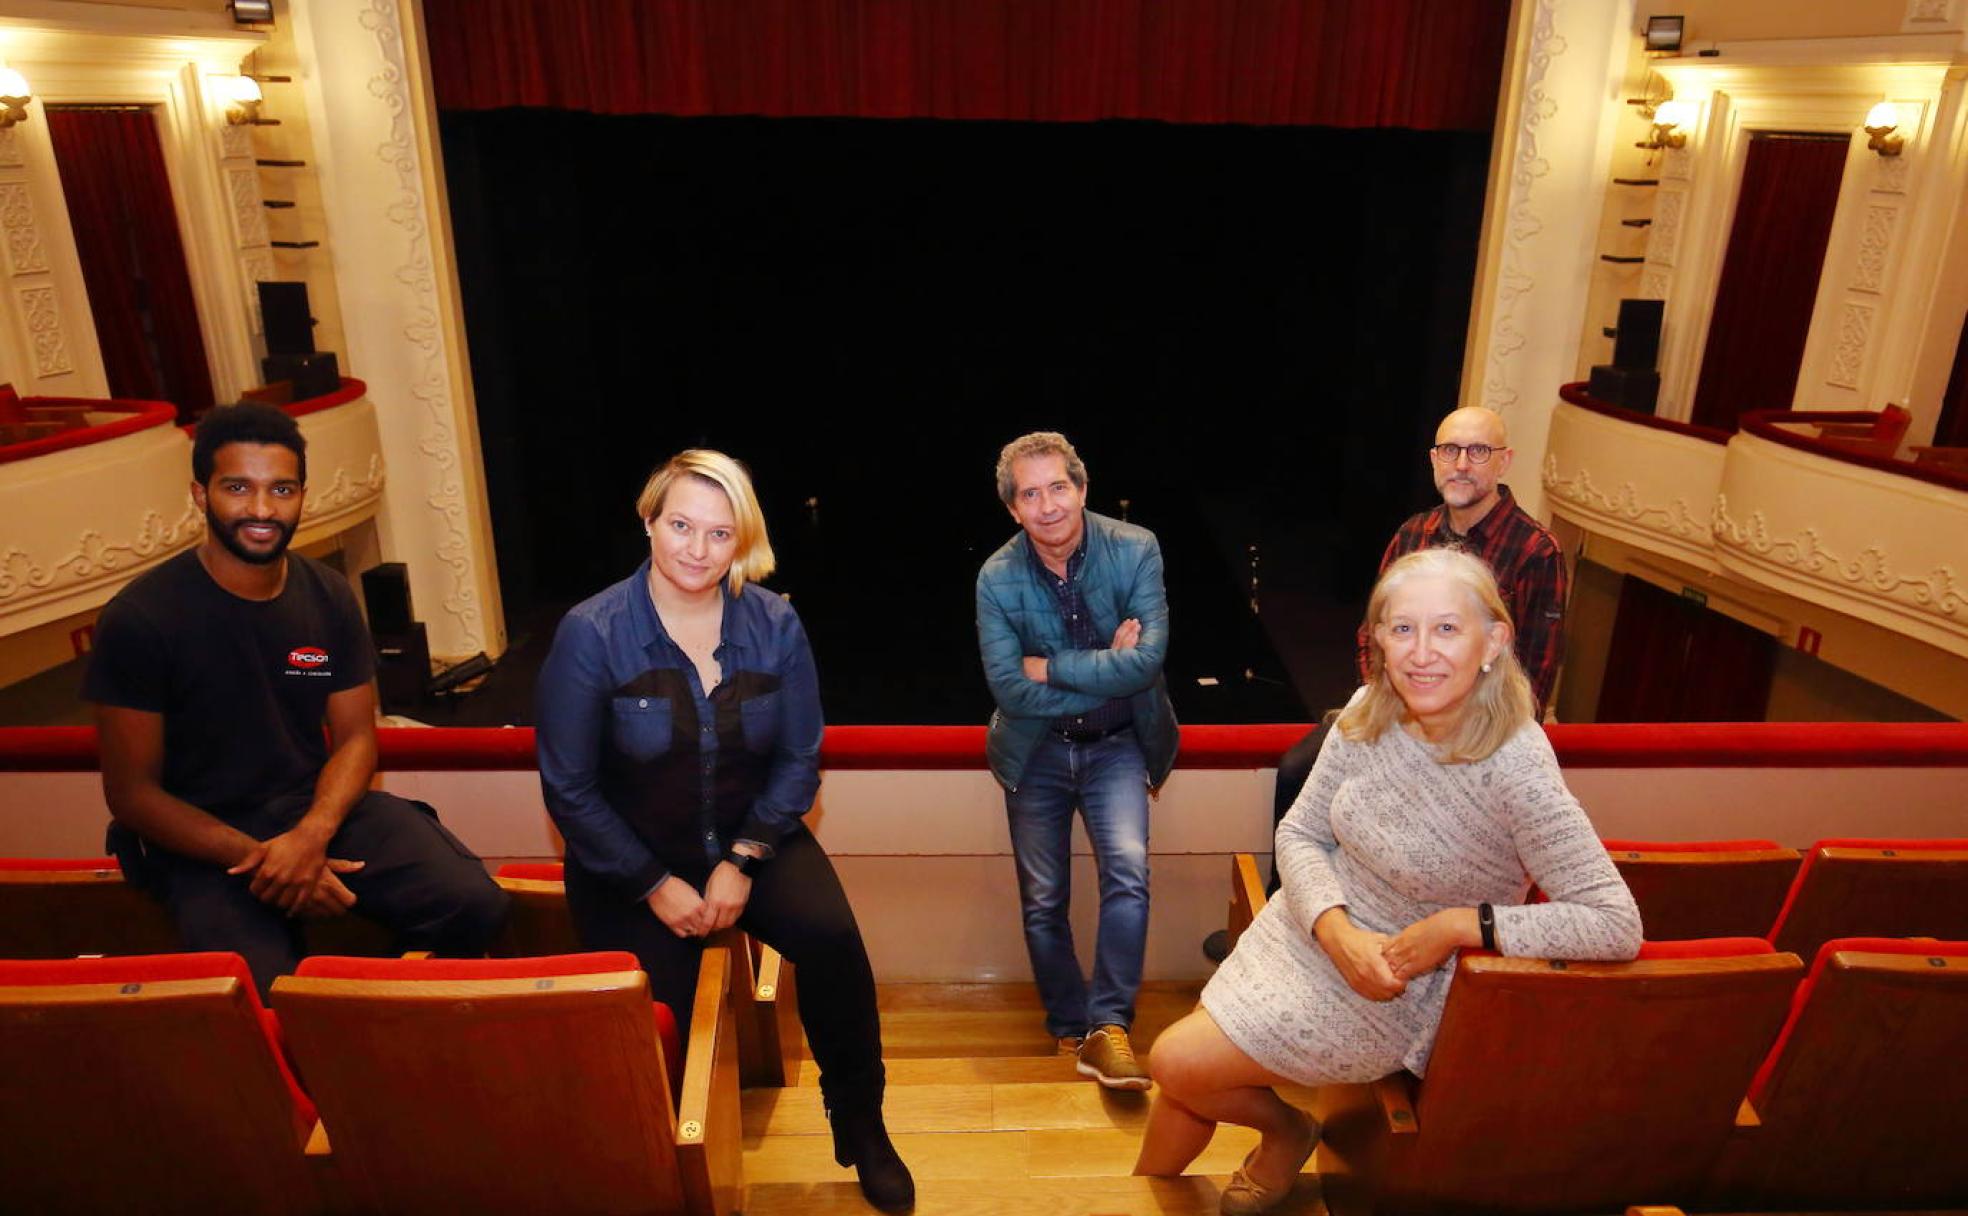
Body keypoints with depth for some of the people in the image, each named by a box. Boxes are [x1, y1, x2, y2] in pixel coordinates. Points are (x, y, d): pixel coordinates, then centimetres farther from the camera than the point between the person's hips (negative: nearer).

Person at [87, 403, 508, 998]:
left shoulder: (329, 596, 2)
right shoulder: (139, 619, -11)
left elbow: (355, 737, 4)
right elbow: (130, 791, -7)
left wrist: (312, 834, -16)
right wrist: (256, 857, -18)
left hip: (320, 809, 4)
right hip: (205, 838, -3)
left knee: (475, 905, -19)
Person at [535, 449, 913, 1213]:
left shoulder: (775, 624, -7)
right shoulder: (591, 634, -14)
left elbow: (798, 759, -2)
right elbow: (570, 788, -9)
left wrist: (743, 859, -13)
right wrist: (654, 884, -12)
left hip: (752, 838, 2)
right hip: (633, 857, -1)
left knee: (831, 935, -23)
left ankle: (858, 1123, 1)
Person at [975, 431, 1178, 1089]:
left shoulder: (1135, 549, -14)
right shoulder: (998, 579, -12)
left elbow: (1149, 659, -23)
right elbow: (1009, 689, -19)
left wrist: (1052, 668, -19)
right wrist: (1106, 669, -19)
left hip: (1116, 744, -1)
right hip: (1036, 751, 1)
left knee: (1128, 868, -22)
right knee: (1043, 902, 7)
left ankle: (1108, 1026, -10)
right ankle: (1070, 1029, 27)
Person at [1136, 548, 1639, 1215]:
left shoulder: (1515, 770, -27)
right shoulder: (1368, 713, -10)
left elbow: (1617, 926, -25)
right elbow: (1299, 833, -1)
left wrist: (1460, 924, -26)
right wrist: (1335, 928, -19)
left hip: (1399, 988, -5)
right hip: (1313, 929, 5)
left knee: (1178, 1063, -8)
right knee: (1180, 1067, 4)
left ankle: (1284, 1132, 24)